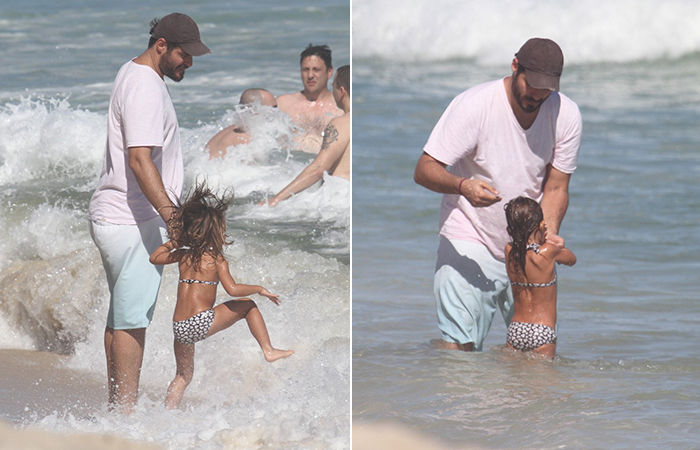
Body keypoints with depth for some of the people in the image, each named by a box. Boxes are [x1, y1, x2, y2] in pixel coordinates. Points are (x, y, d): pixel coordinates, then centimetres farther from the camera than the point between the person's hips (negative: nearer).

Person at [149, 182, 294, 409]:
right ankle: (268, 350, 10)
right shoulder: (216, 259, -3)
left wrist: (173, 241, 34)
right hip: (203, 323, -5)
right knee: (248, 305, 14)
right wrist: (259, 289, -1)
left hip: (180, 328, 5)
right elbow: (233, 289, -14)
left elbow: (154, 258, 25)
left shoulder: (183, 256, 11)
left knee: (183, 376, 22)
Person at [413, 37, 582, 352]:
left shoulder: (566, 114, -5)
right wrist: (463, 186, -38)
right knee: (456, 346, -15)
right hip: (471, 242, -4)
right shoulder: (473, 105, -16)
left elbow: (556, 187, 0)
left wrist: (547, 235, -20)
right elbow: (424, 170, -17)